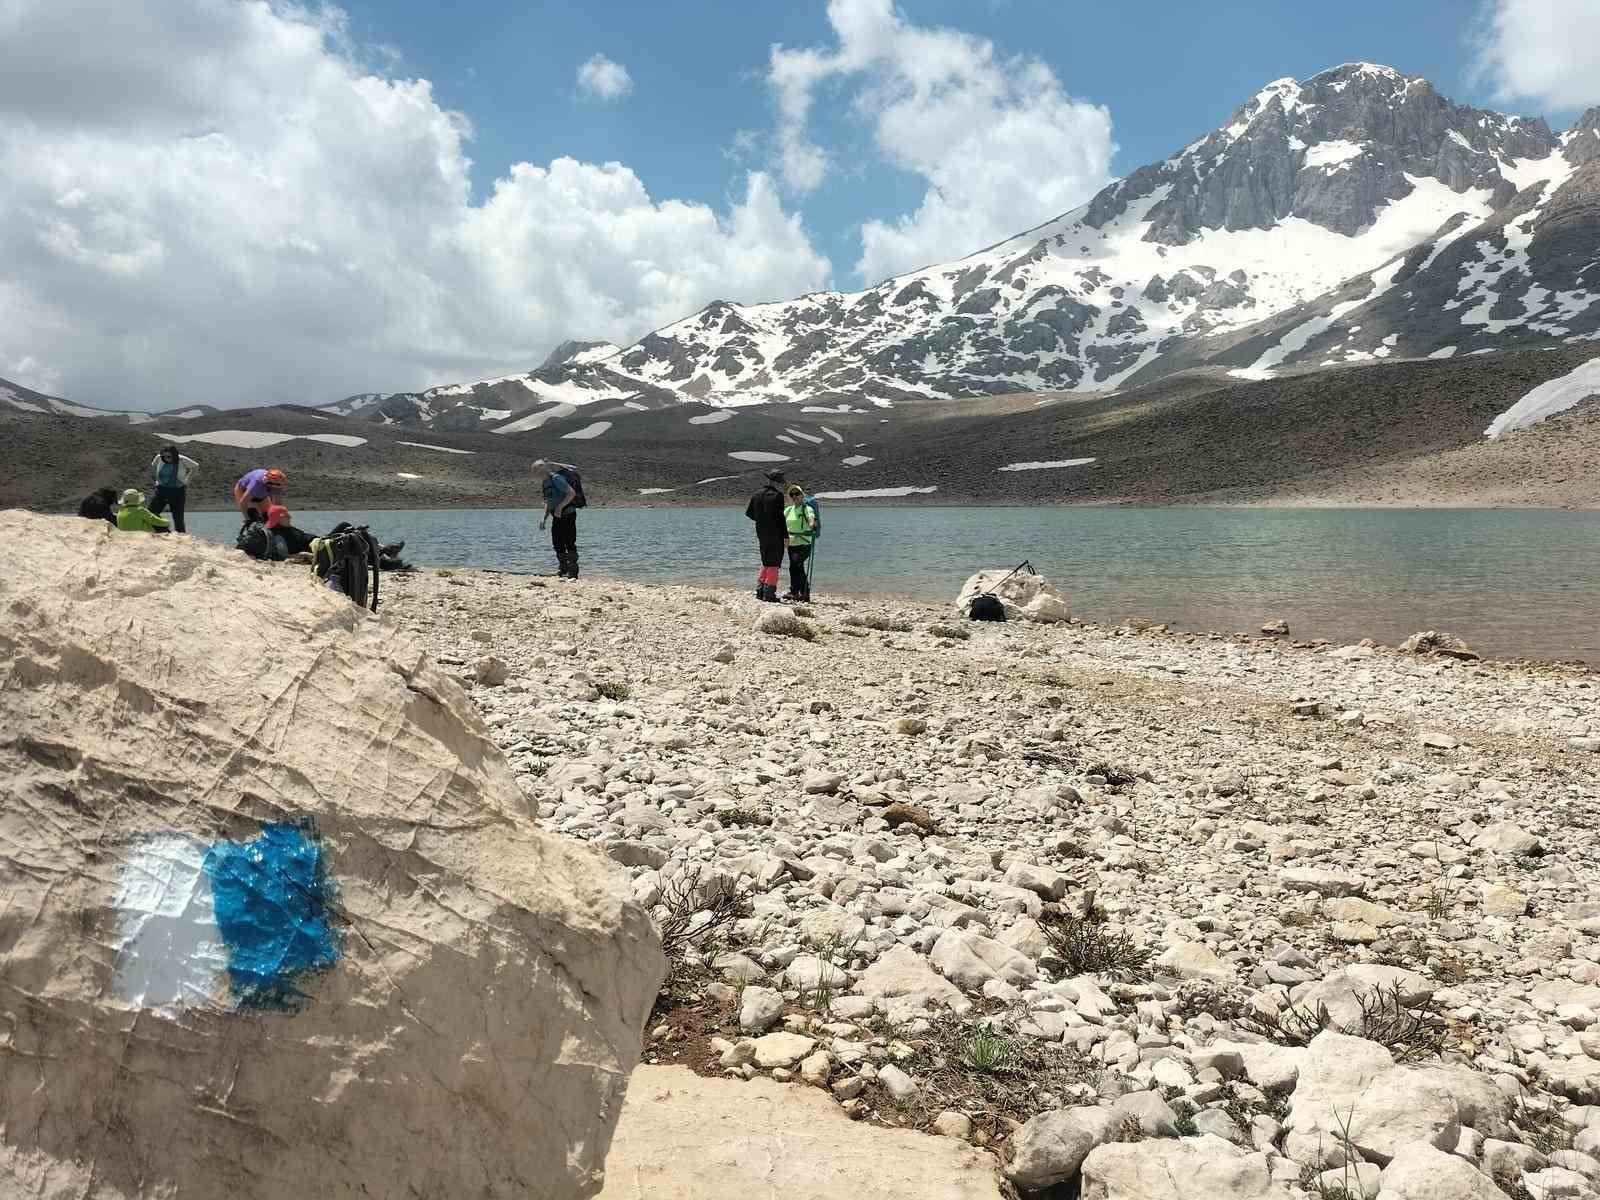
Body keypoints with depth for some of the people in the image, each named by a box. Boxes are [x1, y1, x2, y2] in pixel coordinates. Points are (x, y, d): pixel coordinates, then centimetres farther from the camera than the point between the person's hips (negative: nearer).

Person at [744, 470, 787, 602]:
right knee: (773, 565, -2)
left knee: (765, 563, 19)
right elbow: (780, 518, -17)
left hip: (761, 533, 7)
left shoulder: (757, 495, 8)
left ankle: (760, 590, 17)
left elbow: (748, 513, 15)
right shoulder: (777, 496, -13)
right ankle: (769, 593, -3)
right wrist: (785, 536, -13)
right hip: (775, 535, -7)